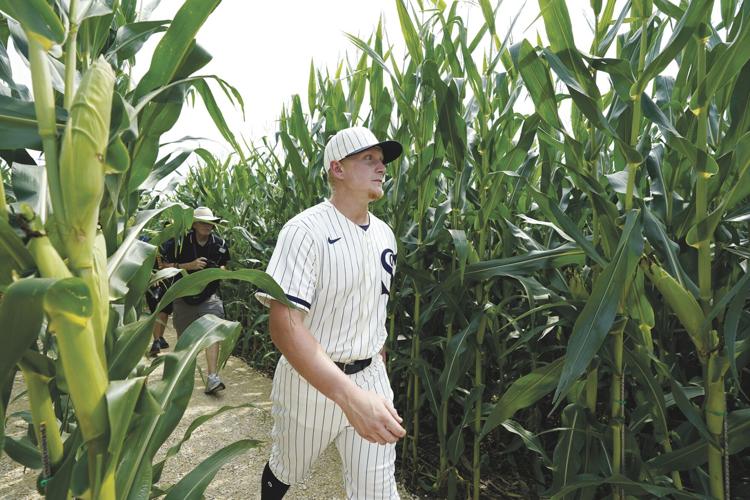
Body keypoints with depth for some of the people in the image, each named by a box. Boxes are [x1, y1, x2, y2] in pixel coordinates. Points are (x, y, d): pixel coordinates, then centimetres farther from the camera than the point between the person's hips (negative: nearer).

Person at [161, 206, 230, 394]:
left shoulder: (220, 244, 1)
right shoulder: (179, 242, -8)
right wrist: (190, 265, -21)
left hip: (209, 295, 1)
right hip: (184, 294, 0)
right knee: (183, 336, 13)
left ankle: (212, 377, -16)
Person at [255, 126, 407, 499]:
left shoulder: (384, 234, 3)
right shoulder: (306, 230, -20)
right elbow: (284, 324, -29)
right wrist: (350, 396, -39)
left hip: (370, 377, 5)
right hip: (310, 380, -4)